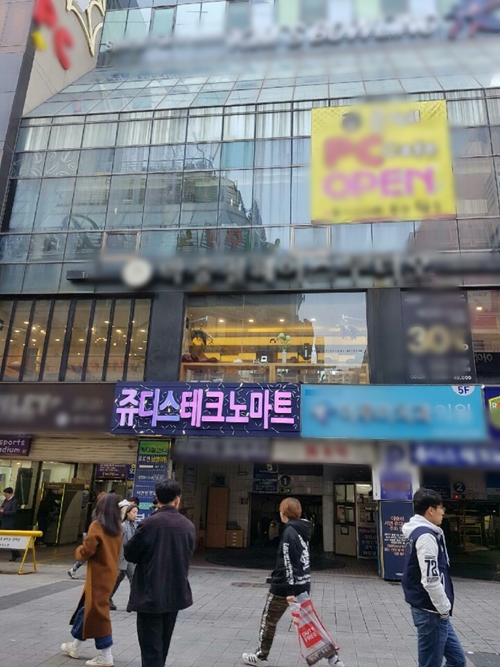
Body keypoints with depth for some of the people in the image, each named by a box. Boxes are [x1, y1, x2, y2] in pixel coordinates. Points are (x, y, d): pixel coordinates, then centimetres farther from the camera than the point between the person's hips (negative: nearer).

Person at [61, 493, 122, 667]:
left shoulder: (97, 525, -17)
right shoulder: (117, 526, 4)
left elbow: (87, 551, -17)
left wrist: (79, 551, 5)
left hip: (98, 575, -8)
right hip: (109, 572, 8)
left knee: (97, 611, 2)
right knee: (87, 607, 21)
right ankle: (75, 646, 36)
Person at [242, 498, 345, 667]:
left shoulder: (289, 531, -18)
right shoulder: (303, 529, 8)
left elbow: (288, 563, -21)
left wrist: (289, 590, -21)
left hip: (286, 586, -8)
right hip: (303, 584, 8)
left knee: (268, 620, 10)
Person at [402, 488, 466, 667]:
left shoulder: (418, 532, 11)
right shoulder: (426, 536, -21)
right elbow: (430, 580, -26)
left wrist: (443, 608, 16)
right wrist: (445, 608, -13)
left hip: (432, 610, 10)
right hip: (431, 612, -10)